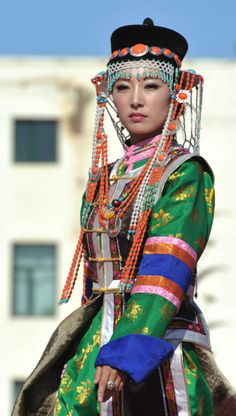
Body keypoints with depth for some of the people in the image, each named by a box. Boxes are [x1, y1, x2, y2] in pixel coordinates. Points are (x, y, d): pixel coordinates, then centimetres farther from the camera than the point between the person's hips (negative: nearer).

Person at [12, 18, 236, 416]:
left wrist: (126, 351, -25)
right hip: (100, 340, 6)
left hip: (159, 345, -6)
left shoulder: (185, 172, -5)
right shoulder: (104, 180, 16)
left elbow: (166, 271, -16)